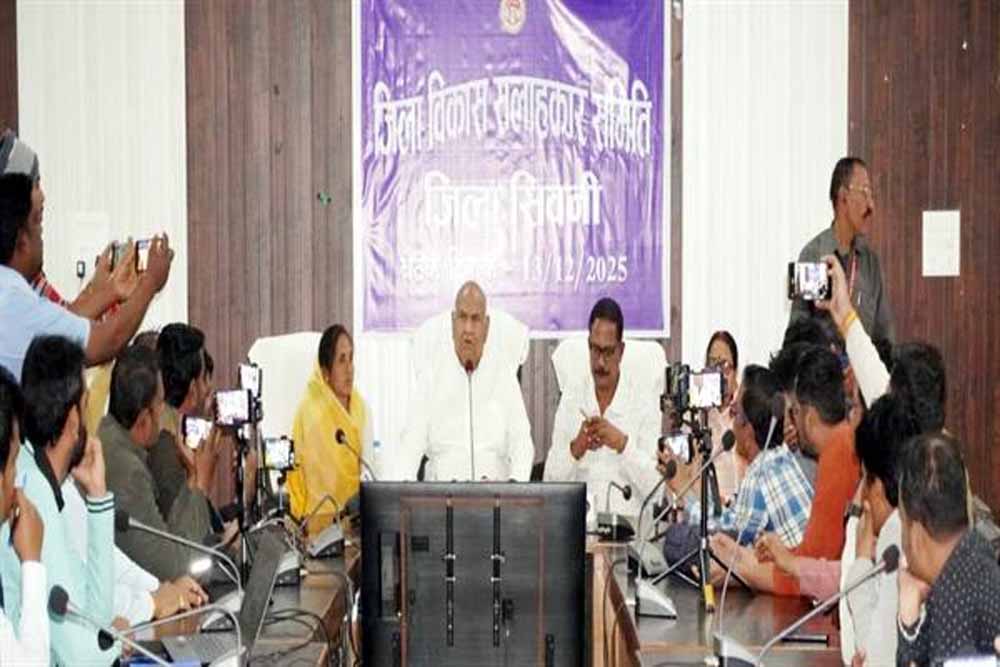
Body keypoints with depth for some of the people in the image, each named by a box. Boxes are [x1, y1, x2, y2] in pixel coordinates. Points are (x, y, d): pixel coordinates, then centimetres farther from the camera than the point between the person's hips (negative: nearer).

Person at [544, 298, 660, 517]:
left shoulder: (645, 406, 5)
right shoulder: (569, 401, 11)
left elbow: (655, 488, -3)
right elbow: (550, 482, 4)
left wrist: (623, 445, -14)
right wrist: (575, 449, -12)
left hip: (627, 521, -1)